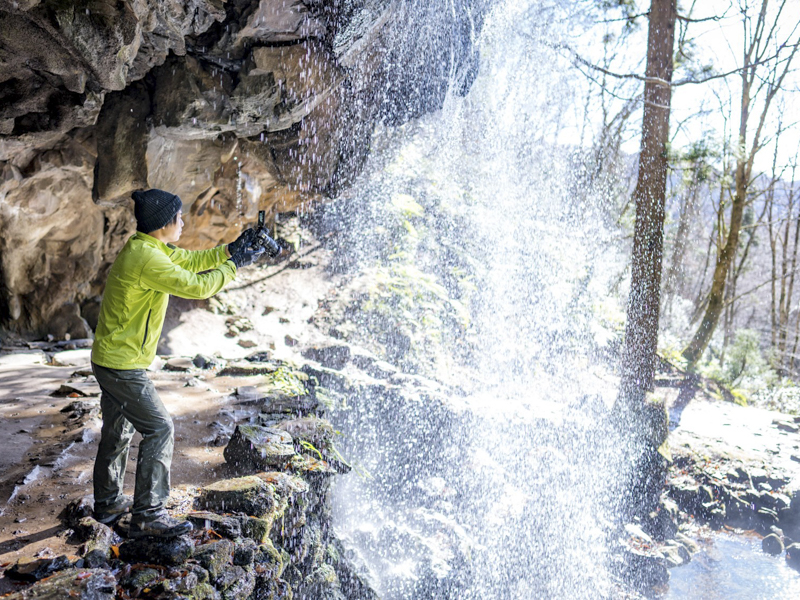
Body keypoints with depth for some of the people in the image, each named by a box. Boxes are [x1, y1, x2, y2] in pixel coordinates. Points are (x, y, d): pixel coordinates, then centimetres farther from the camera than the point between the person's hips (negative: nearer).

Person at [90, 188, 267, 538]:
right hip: (123, 365, -10)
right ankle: (148, 516, 1)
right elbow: (196, 286, -25)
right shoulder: (146, 259, -24)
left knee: (118, 431, 20)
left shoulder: (146, 248, 7)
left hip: (110, 360, 10)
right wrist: (234, 265, -12)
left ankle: (108, 503, 36)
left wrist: (228, 251, 5)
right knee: (159, 428, -6)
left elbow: (190, 260, 17)